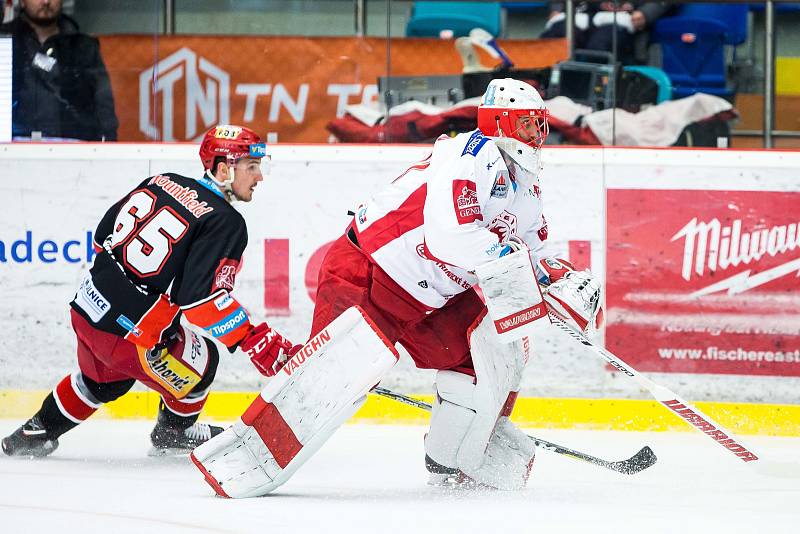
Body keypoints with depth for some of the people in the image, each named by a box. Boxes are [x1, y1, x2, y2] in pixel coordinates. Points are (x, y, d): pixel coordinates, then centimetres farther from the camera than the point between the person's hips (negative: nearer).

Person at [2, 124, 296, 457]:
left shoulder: (162, 183, 8)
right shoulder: (226, 223, -15)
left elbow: (104, 236, 15)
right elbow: (201, 298, -25)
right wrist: (254, 340, -23)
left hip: (86, 307, 8)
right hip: (131, 333, -8)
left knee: (101, 379, 35)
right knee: (201, 361, 17)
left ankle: (35, 433, 46)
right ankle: (174, 432, 36)